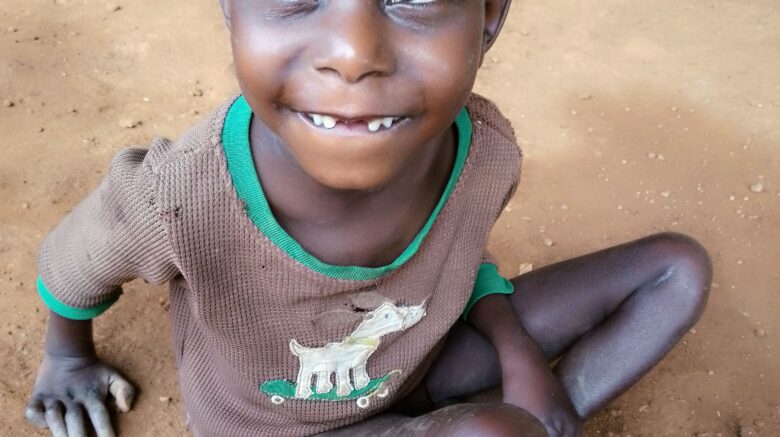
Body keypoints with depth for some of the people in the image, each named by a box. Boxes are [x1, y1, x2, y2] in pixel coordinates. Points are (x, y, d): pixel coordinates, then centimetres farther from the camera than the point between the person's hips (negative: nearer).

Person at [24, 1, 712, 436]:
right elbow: (71, 268, -11)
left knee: (679, 267, 1)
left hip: (414, 374, 4)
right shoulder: (170, 203, -36)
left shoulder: (488, 153, -25)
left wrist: (521, 354, -16)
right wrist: (69, 356, 10)